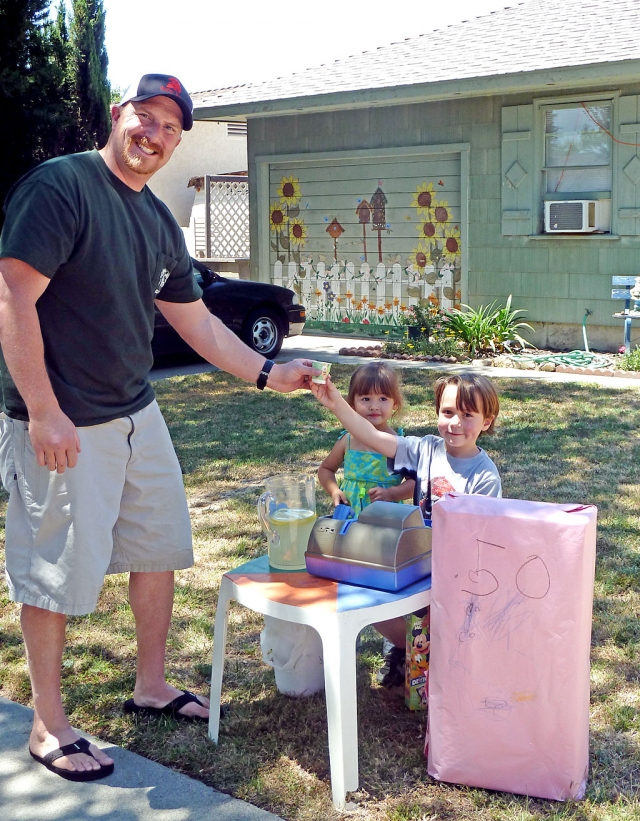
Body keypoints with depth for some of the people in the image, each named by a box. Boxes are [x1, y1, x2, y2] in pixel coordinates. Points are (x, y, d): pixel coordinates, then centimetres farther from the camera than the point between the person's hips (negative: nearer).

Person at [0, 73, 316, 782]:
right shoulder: (60, 186, -14)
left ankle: (151, 686, 35)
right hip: (62, 426, -8)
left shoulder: (159, 224, 11)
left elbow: (196, 322, 19)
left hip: (136, 415, 9)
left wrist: (267, 374, 13)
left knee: (159, 549, 17)